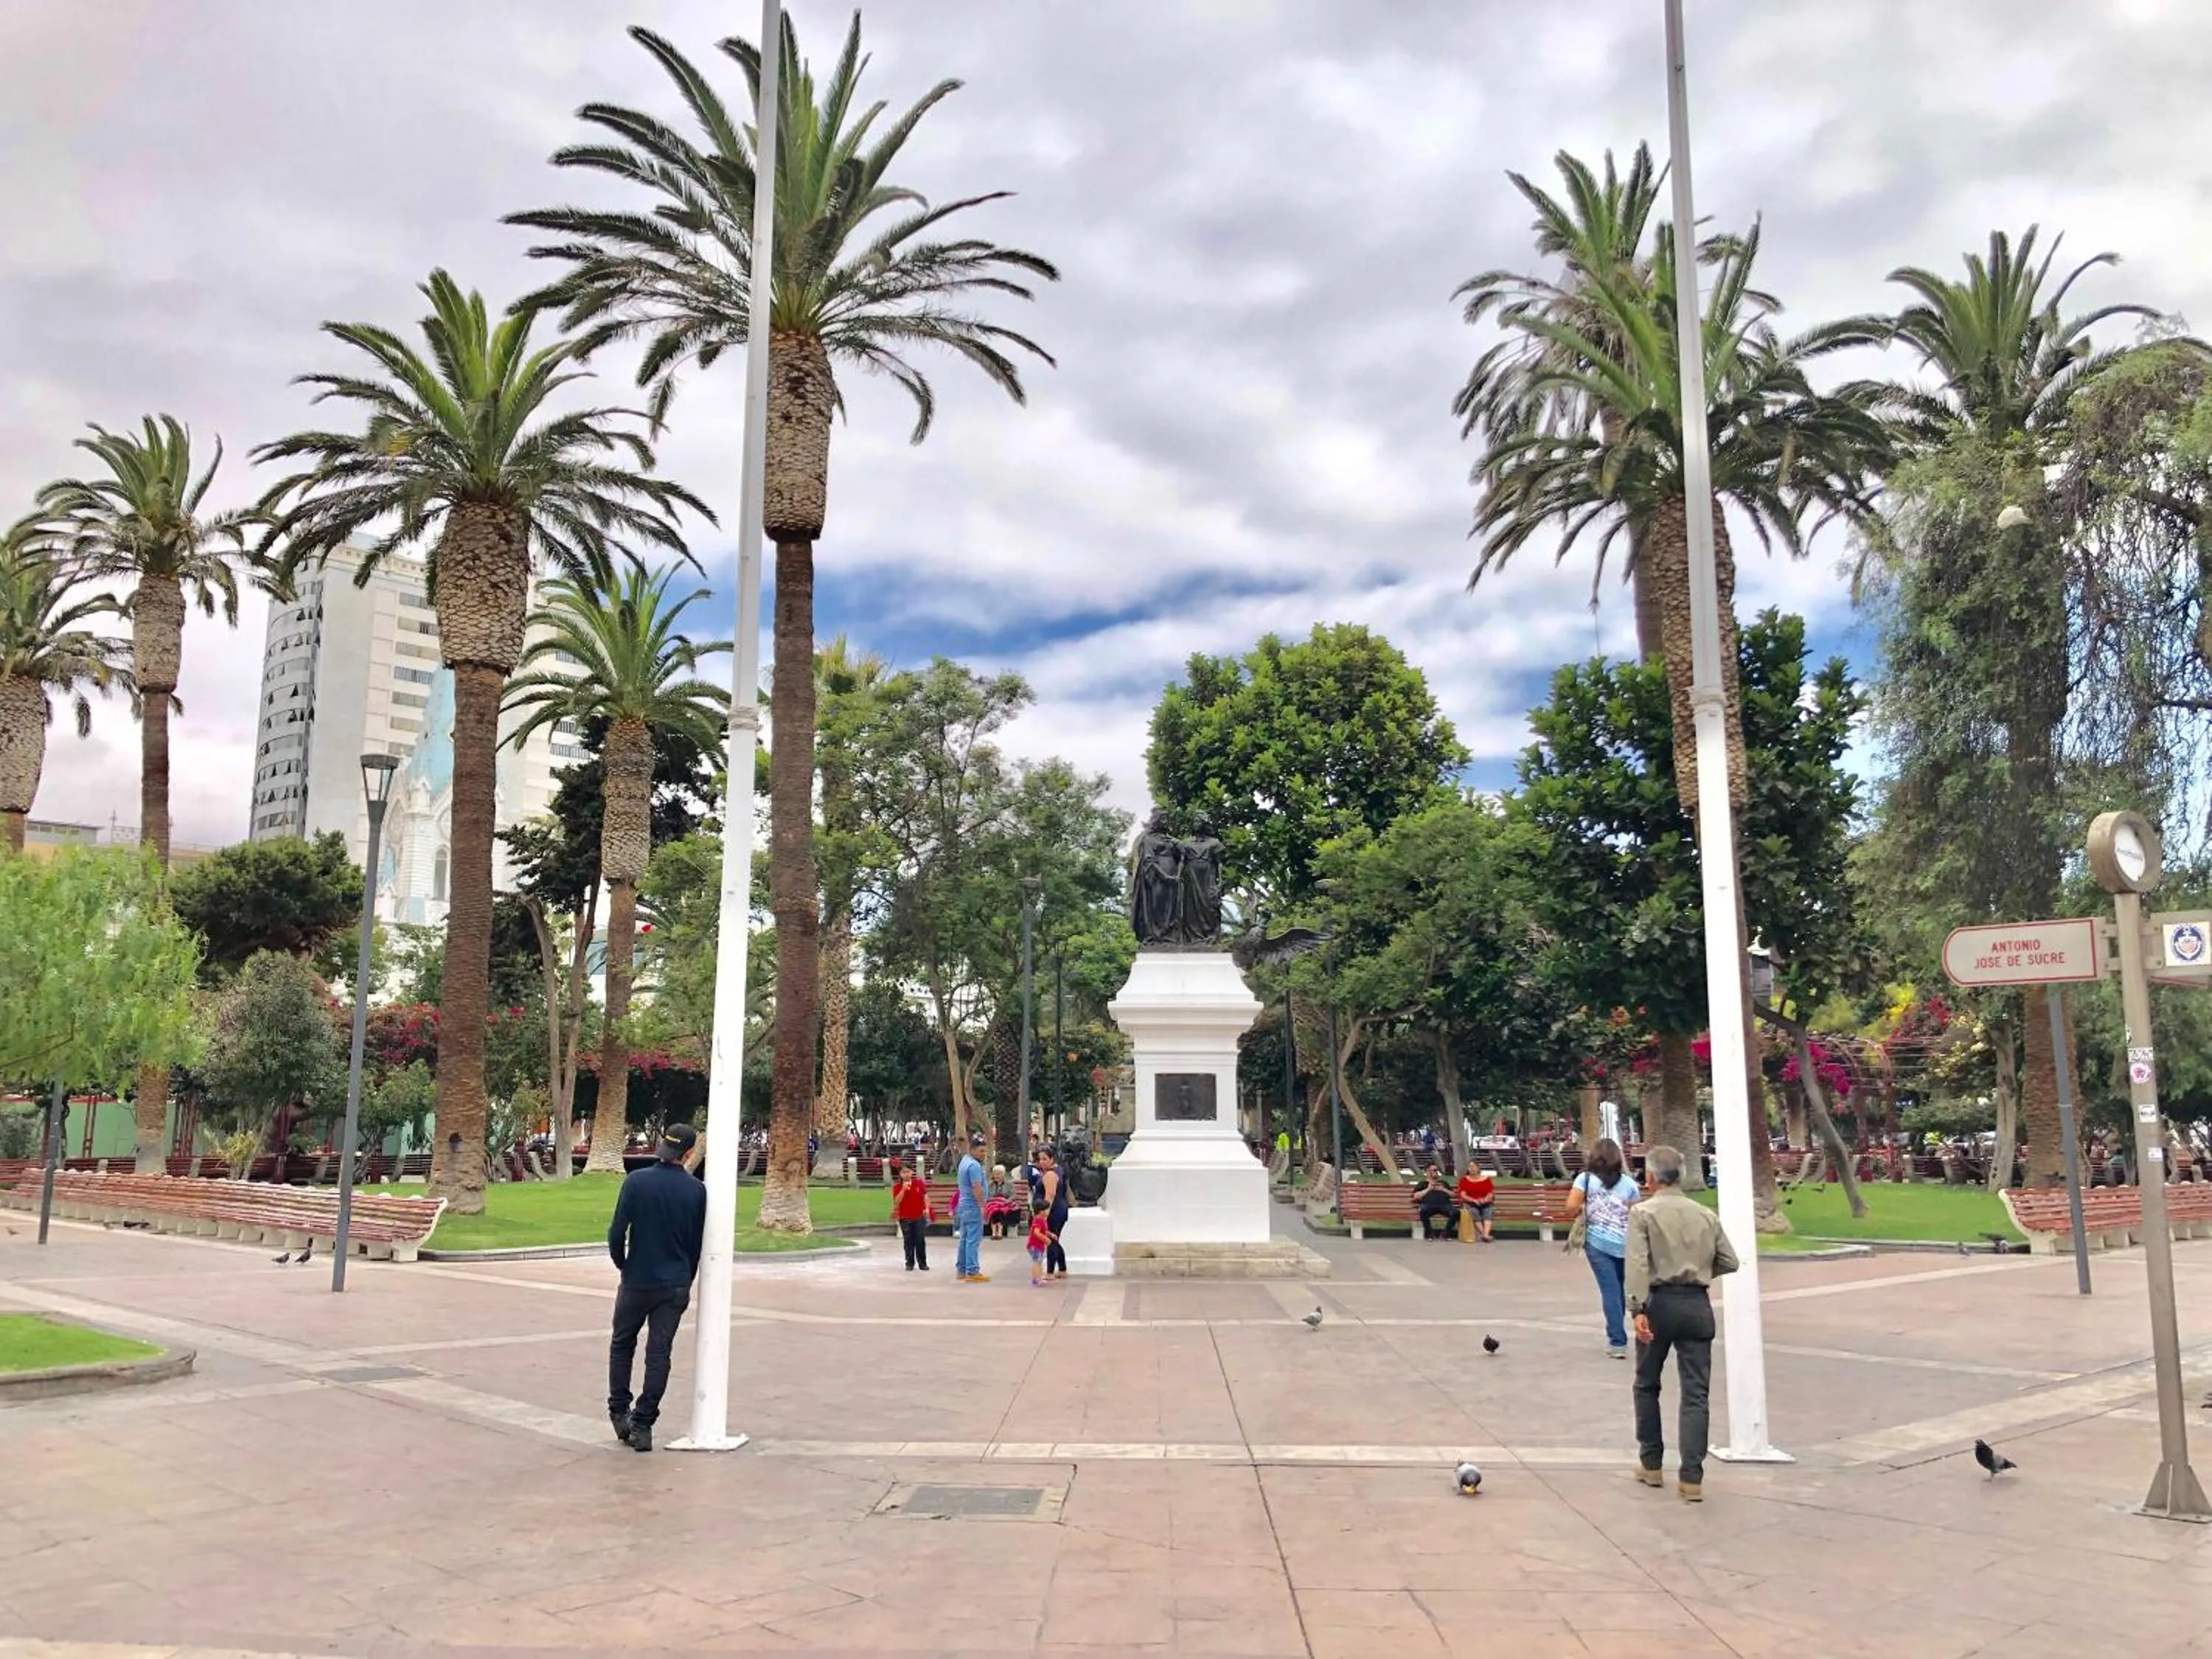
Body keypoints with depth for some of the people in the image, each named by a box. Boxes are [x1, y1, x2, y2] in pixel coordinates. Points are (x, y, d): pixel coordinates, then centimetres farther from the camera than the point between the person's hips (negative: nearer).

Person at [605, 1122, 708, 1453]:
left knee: (623, 1344, 19)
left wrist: (621, 1264, 8)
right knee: (659, 1352, 6)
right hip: (676, 1285, 1)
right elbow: (698, 1242, 3)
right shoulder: (696, 1190, -4)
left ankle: (619, 1411, 19)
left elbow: (617, 1232, -11)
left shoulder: (636, 1181, -10)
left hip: (637, 1281, -1)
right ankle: (643, 1426, 7)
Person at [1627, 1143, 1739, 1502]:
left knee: (1647, 1385, 15)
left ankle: (1651, 1465, 23)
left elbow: (1638, 1263, -15)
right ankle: (1691, 1478, -2)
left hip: (1660, 1302, -3)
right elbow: (1729, 1262, 9)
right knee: (1695, 1393, 3)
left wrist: (1639, 1309, -20)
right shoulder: (1706, 1214, 9)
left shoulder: (1643, 1212, -4)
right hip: (1698, 1305, 3)